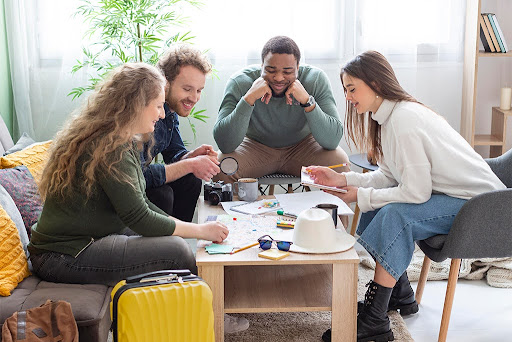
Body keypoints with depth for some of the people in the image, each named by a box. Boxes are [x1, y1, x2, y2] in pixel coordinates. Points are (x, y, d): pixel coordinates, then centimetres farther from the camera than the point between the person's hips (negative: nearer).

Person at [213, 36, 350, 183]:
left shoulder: (316, 79, -19)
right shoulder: (239, 82, -21)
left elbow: (332, 141, -25)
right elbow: (224, 144, -30)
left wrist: (307, 101, -37)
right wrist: (249, 98, -38)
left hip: (302, 145, 1)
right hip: (256, 146, -1)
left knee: (339, 162, -26)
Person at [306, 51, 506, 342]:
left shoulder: (404, 120, -25)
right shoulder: (390, 115, 6)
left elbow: (415, 192, -26)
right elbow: (389, 177, 8)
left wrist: (361, 196, -16)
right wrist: (343, 179, -1)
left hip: (476, 202, -10)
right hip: (446, 194, 10)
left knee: (395, 215, -27)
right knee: (375, 209, 3)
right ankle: (400, 295, 17)